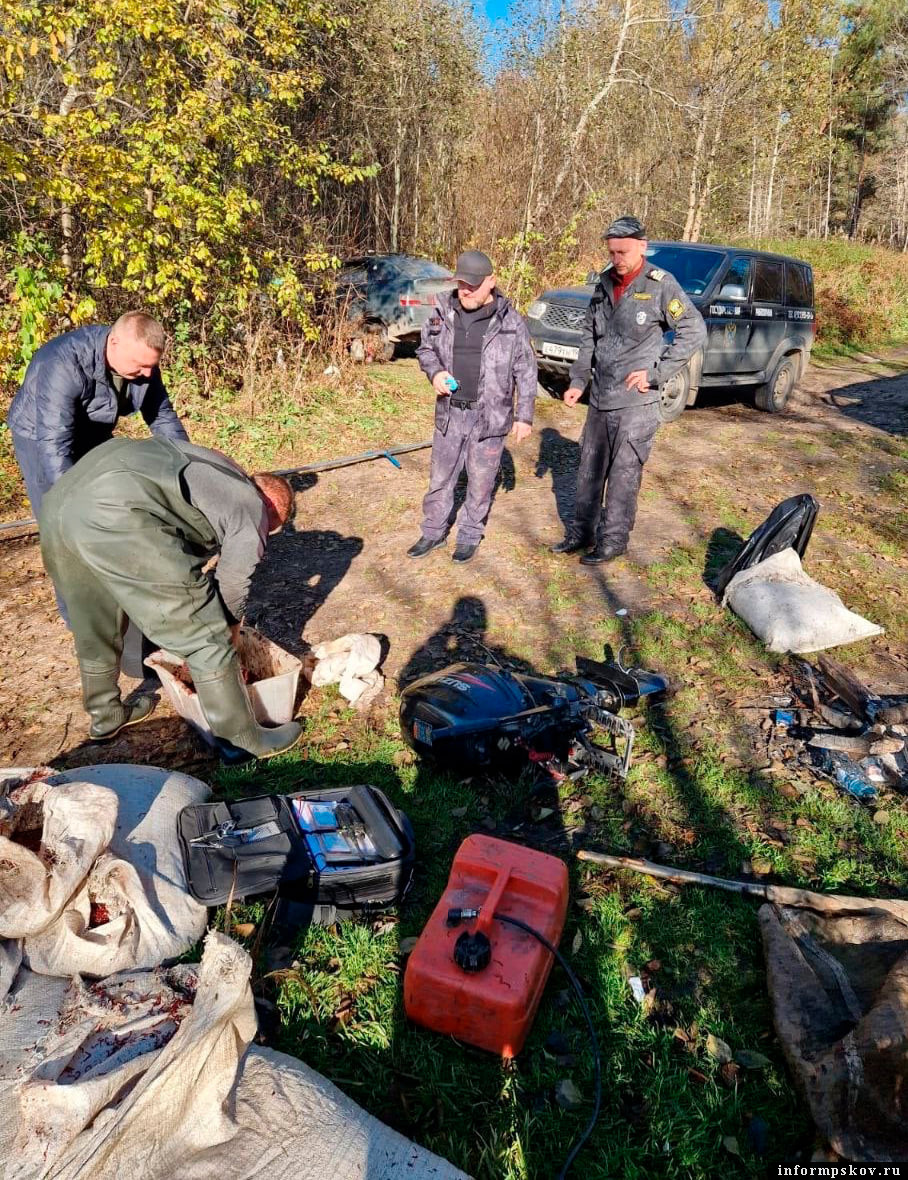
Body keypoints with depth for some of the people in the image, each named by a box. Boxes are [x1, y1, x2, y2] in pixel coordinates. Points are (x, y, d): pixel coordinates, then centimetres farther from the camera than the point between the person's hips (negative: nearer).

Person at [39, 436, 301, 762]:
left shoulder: (219, 474, 34)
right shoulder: (252, 519, 13)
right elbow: (231, 597, 21)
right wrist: (228, 643, 38)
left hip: (61, 496, 9)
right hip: (116, 515, -9)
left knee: (94, 628, 29)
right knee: (208, 640, 5)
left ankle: (105, 716, 50)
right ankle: (243, 741, 18)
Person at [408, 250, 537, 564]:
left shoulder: (510, 320, -5)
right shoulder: (443, 313, 2)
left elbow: (526, 373, -1)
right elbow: (425, 348, 16)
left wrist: (525, 416, -4)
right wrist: (434, 372, -6)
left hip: (490, 417, -2)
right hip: (450, 413, 3)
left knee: (480, 481, 8)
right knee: (440, 477, 12)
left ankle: (470, 535, 26)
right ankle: (433, 531, 28)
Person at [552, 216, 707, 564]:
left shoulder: (660, 285, -8)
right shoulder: (605, 284, 10)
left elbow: (694, 330, -8)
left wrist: (656, 372, -13)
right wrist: (578, 380, 10)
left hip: (636, 402, -6)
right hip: (600, 397, 7)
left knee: (624, 474, 0)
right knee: (589, 468, 13)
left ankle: (613, 540, 13)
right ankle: (582, 531, 27)